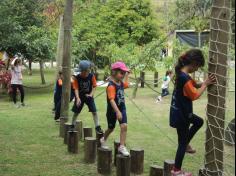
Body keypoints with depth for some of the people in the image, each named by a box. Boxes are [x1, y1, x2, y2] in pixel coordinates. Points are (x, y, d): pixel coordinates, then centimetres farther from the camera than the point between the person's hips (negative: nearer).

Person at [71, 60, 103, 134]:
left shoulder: (91, 76, -12)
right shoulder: (77, 78, -14)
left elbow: (94, 86, -6)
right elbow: (76, 88, -15)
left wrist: (91, 94, -21)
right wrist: (78, 98, -27)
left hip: (89, 96, 0)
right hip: (80, 97, 0)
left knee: (94, 111, -8)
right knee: (76, 112, 10)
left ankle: (97, 127, -3)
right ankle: (72, 126, 27)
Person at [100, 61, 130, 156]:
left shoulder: (121, 83, 1)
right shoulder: (111, 86, -25)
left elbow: (126, 84, 27)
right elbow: (111, 100, -35)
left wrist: (127, 75, 18)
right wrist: (117, 112, -42)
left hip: (122, 108, 6)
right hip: (113, 110, -6)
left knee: (124, 126, -10)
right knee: (111, 128, 15)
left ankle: (122, 147, -3)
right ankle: (103, 140, 44)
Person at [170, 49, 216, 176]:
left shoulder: (182, 74, 5)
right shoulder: (184, 77, -26)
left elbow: (194, 86, 10)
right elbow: (195, 95, -22)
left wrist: (205, 83, -5)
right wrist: (205, 84, -13)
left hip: (181, 112, 9)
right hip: (181, 114, -9)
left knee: (199, 122, 29)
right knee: (182, 143, 5)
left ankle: (186, 144, 33)